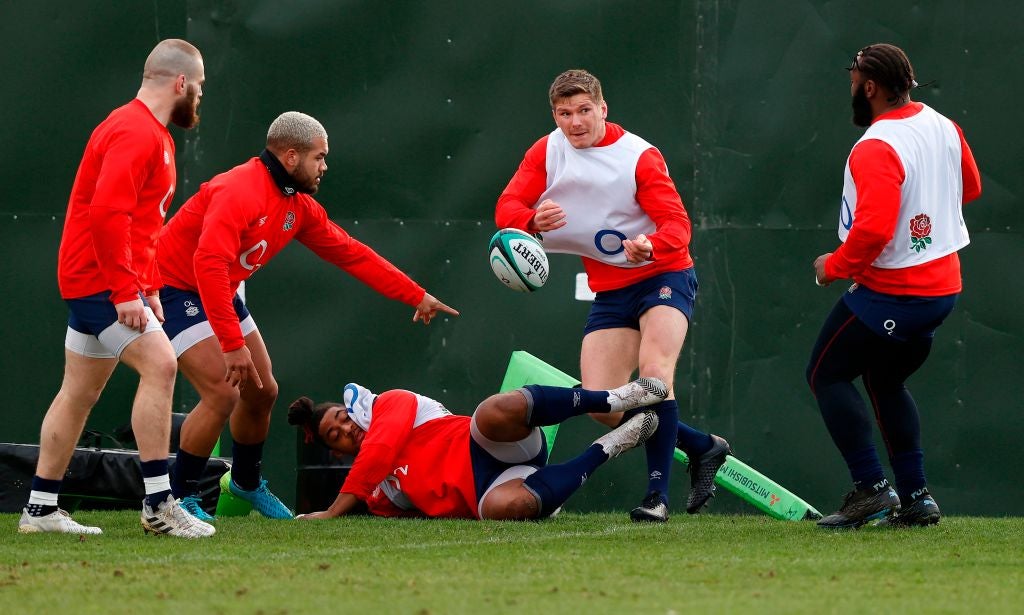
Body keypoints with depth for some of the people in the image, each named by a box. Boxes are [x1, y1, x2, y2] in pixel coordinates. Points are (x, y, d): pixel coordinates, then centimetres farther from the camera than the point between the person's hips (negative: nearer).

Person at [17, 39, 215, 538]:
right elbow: (107, 212, -26)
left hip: (114, 284, 11)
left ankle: (40, 509, 17)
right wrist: (126, 291, -27)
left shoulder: (150, 134, 18)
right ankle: (158, 504, -22)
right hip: (101, 279, -11)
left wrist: (149, 288, 18)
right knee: (159, 363, -20)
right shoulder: (135, 132, -16)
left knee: (80, 393, 12)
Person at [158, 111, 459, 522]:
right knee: (222, 393, -20)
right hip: (176, 287, -10)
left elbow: (350, 253, 11)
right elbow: (209, 264, -40)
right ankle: (180, 499, -6)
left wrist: (417, 296, 10)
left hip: (222, 294, 10)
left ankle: (247, 482, 39)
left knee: (261, 392, 15)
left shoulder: (298, 207, 1)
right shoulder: (240, 192, -29)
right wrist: (232, 343, -42)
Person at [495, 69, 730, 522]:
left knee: (654, 373, -29)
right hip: (610, 290, 5)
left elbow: (677, 225, -18)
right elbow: (506, 209, -7)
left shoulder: (639, 156, -13)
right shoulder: (547, 153, 0)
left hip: (664, 276, -5)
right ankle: (703, 447, 14)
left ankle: (657, 493, -24)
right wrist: (535, 220, -31)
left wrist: (650, 245, -41)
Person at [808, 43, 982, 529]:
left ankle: (871, 487, -5)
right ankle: (915, 498, 17)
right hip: (944, 285, 9)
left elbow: (874, 230, -31)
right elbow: (970, 187, 21)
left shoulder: (876, 150, -23)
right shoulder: (944, 128, 5)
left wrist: (834, 266, -15)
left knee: (827, 375, 4)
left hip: (891, 294, -9)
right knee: (886, 380, 23)